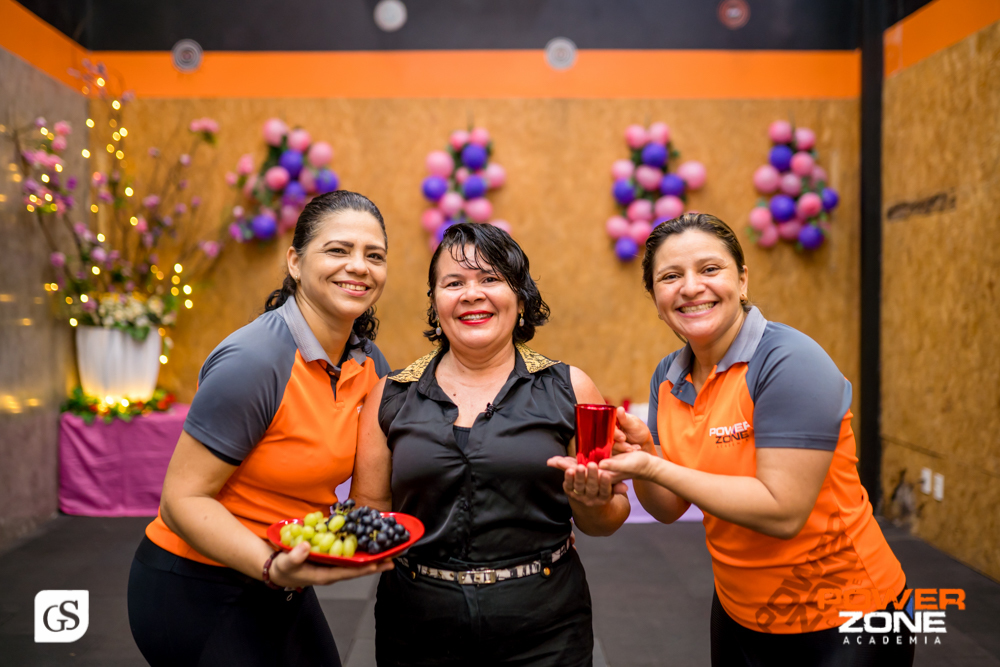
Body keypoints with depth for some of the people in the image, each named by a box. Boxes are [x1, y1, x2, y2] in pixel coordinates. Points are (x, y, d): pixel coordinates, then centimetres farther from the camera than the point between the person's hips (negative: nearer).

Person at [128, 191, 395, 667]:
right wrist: (274, 567, -33)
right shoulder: (253, 362, -25)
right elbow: (182, 500, -22)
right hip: (199, 593, -7)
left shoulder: (370, 364, -2)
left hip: (281, 588, 7)